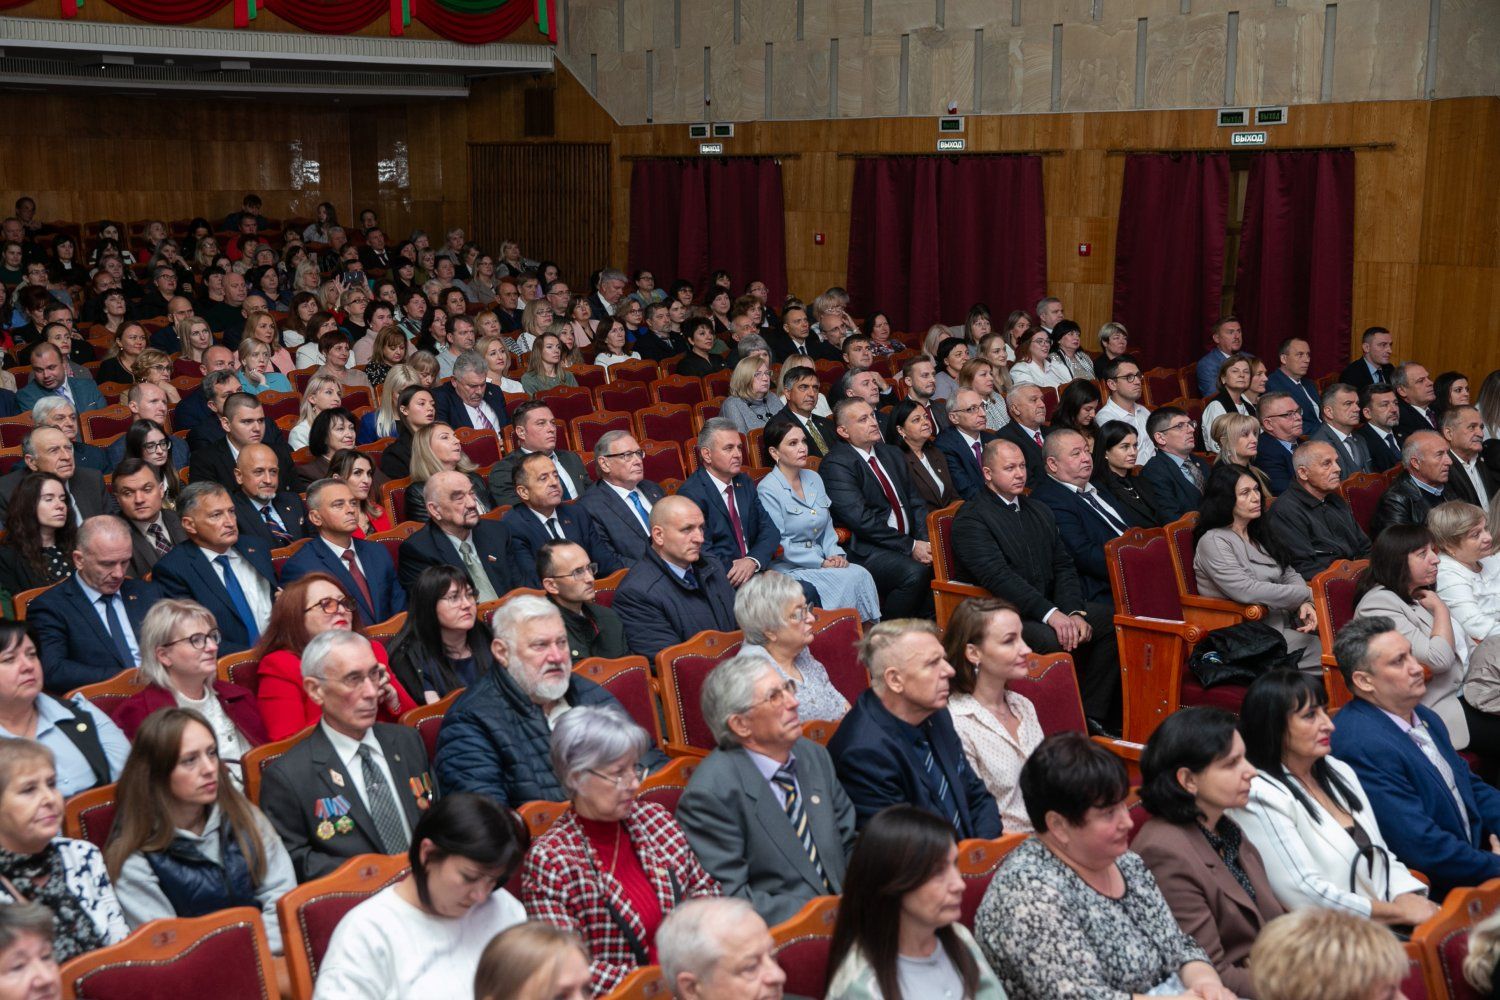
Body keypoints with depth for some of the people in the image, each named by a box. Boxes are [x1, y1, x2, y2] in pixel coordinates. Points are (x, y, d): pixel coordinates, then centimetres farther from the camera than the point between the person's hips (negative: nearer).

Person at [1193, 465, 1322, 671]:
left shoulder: (1260, 534, 18)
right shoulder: (1213, 542, -10)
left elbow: (1289, 575, 17)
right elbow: (1246, 591, -21)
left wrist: (1305, 604, -6)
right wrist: (1306, 595, -12)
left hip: (1285, 623, 8)